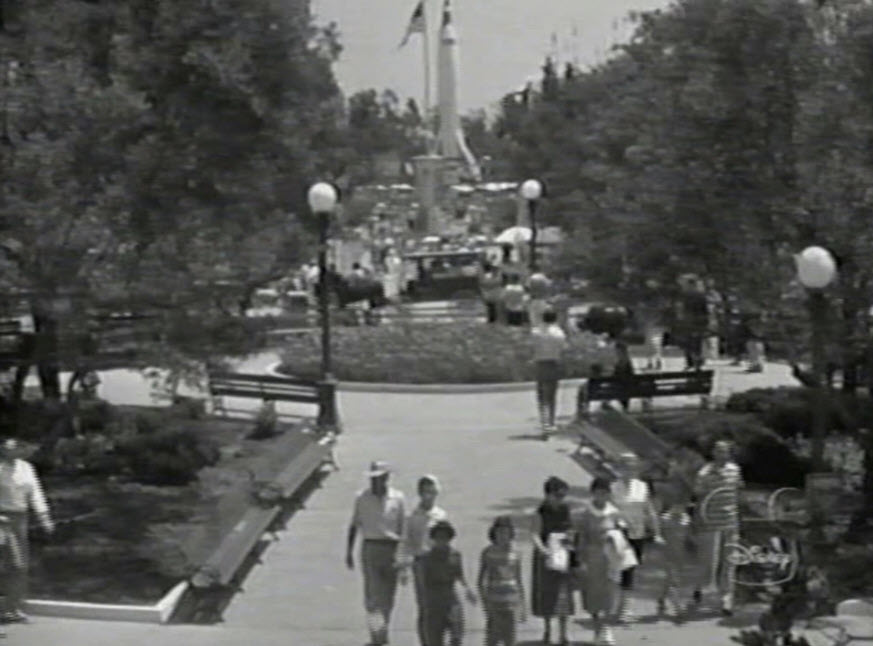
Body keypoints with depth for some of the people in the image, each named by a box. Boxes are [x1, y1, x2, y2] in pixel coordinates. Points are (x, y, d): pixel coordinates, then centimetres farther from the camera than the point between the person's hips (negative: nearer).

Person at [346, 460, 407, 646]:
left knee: (387, 597, 6)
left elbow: (403, 528, 8)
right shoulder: (362, 498, 4)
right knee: (372, 593, -12)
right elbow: (354, 526, 11)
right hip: (370, 547, -1)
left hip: (392, 549, 1)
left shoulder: (397, 498, 4)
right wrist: (349, 551, 8)